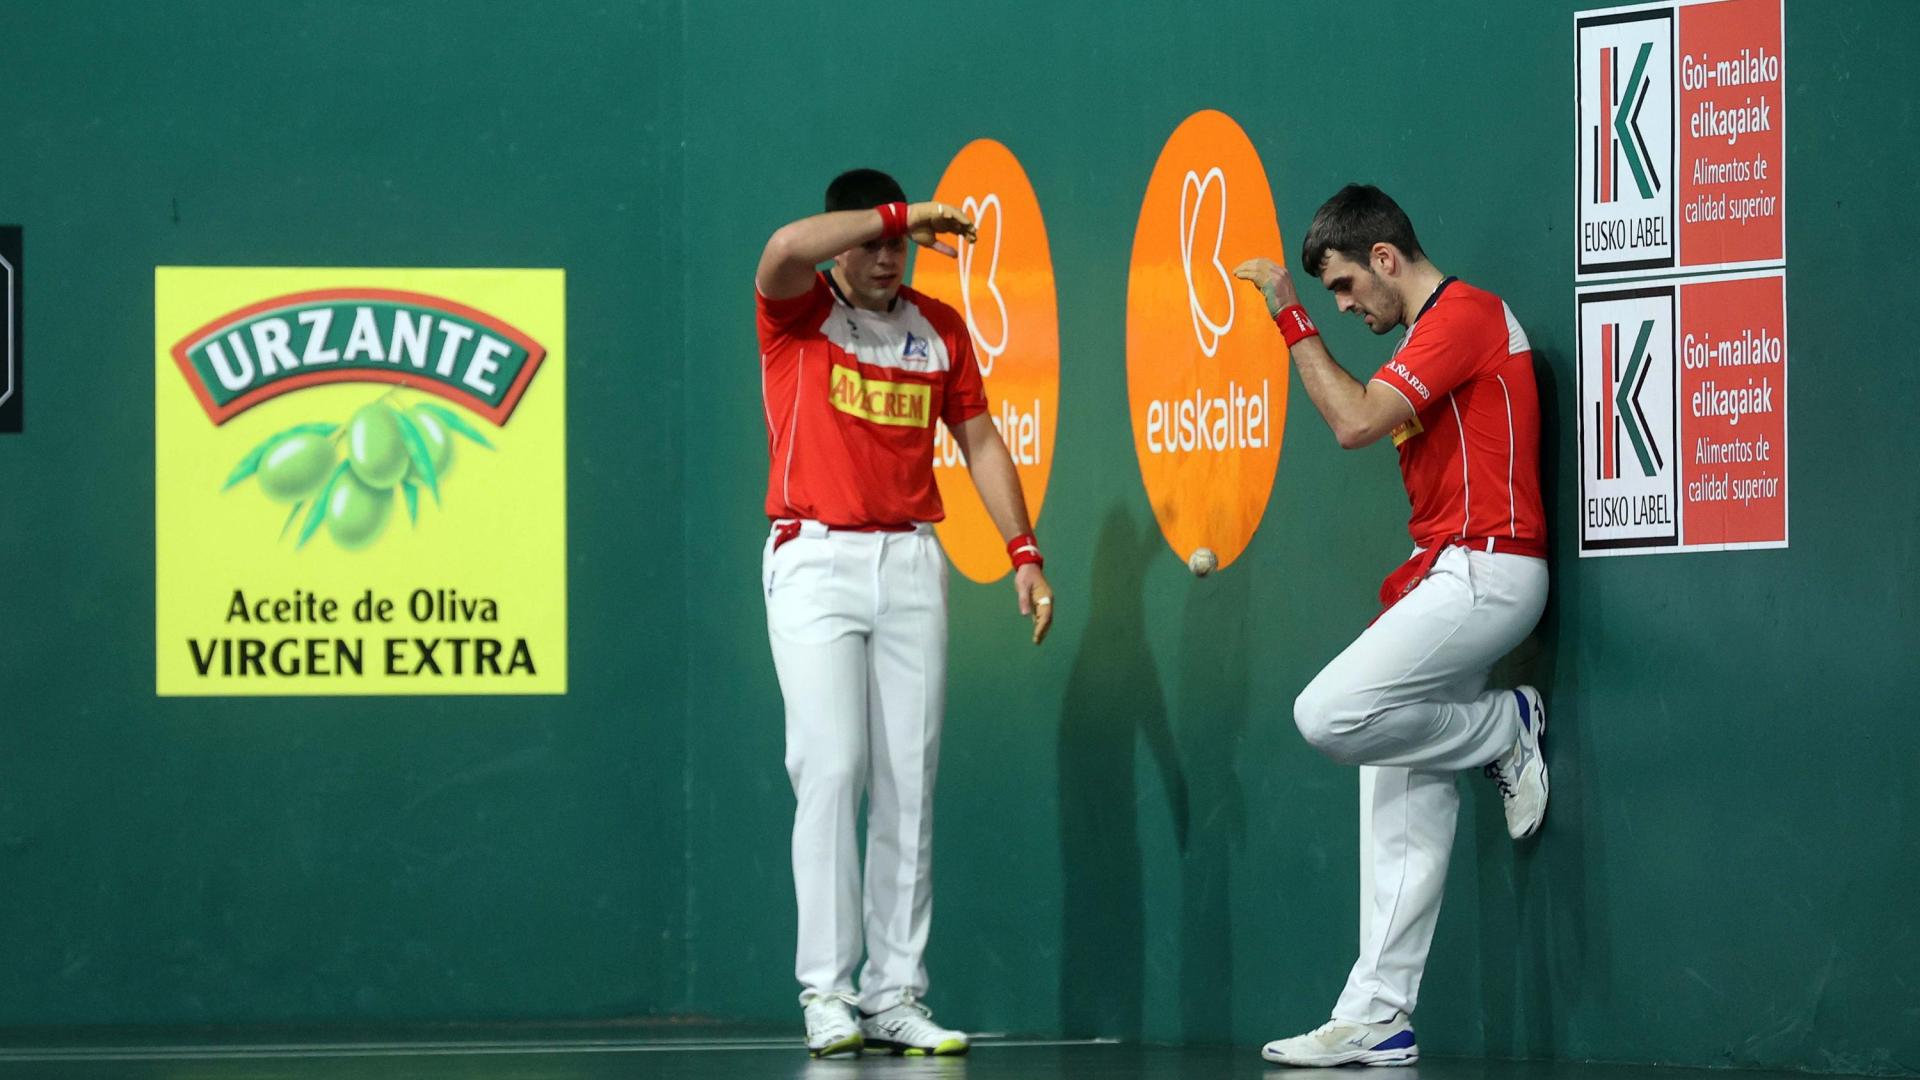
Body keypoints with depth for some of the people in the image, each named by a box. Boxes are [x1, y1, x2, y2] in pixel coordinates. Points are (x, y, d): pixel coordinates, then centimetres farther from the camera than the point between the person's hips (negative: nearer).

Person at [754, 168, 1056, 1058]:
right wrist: (903, 215, -16)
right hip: (817, 560, -4)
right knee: (830, 770, -11)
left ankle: (896, 994, 4)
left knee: (908, 783, 1)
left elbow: (980, 442, 16)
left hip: (912, 565, 4)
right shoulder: (799, 312, 1)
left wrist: (1024, 552, 8)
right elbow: (787, 248, -22)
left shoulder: (939, 329, 13)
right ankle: (826, 992, -9)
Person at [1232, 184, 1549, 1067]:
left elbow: (1355, 422, -19)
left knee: (1328, 715, -22)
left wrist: (1291, 319, -13)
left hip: (1482, 573, -10)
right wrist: (1419, 567, 14)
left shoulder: (1462, 314, -11)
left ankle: (1506, 730, -2)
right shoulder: (1434, 327, 22)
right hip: (1453, 576, 10)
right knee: (1407, 816, 6)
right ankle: (1376, 1019, 4)